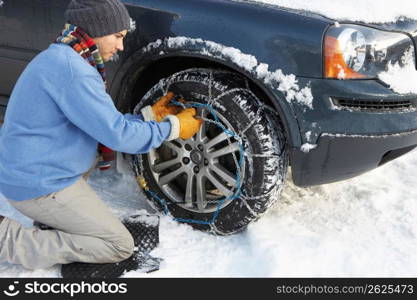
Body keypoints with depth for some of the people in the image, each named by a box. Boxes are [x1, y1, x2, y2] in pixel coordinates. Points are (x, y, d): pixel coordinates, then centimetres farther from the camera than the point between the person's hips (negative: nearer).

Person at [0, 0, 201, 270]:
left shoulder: (60, 58, 9)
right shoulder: (71, 68, -23)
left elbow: (105, 123, 13)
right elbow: (118, 134, -21)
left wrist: (150, 114, 7)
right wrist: (173, 128, -9)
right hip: (40, 186, -10)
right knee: (121, 246, -4)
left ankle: (51, 216, 15)